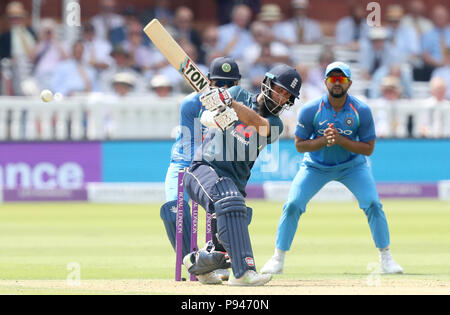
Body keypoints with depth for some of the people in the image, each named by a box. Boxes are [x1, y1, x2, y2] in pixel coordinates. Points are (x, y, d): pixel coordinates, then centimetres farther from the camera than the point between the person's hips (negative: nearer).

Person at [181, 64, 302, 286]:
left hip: (235, 183, 5)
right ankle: (243, 272, -44)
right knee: (229, 200, -35)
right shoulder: (239, 95, 7)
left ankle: (196, 261, 32)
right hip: (205, 169, -5)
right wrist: (218, 117, -27)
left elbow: (256, 121, -16)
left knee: (227, 252, -1)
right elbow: (205, 117, -3)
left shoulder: (275, 124, 7)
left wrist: (228, 102, -32)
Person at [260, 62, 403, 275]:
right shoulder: (311, 110, -19)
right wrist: (323, 141, -30)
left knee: (373, 204, -16)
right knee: (292, 205, -12)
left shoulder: (361, 111, -19)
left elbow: (368, 148, -15)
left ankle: (386, 257, 0)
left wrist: (340, 140, -30)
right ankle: (278, 259, 1)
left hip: (352, 165, 0)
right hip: (316, 166, 0)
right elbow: (299, 144, -11)